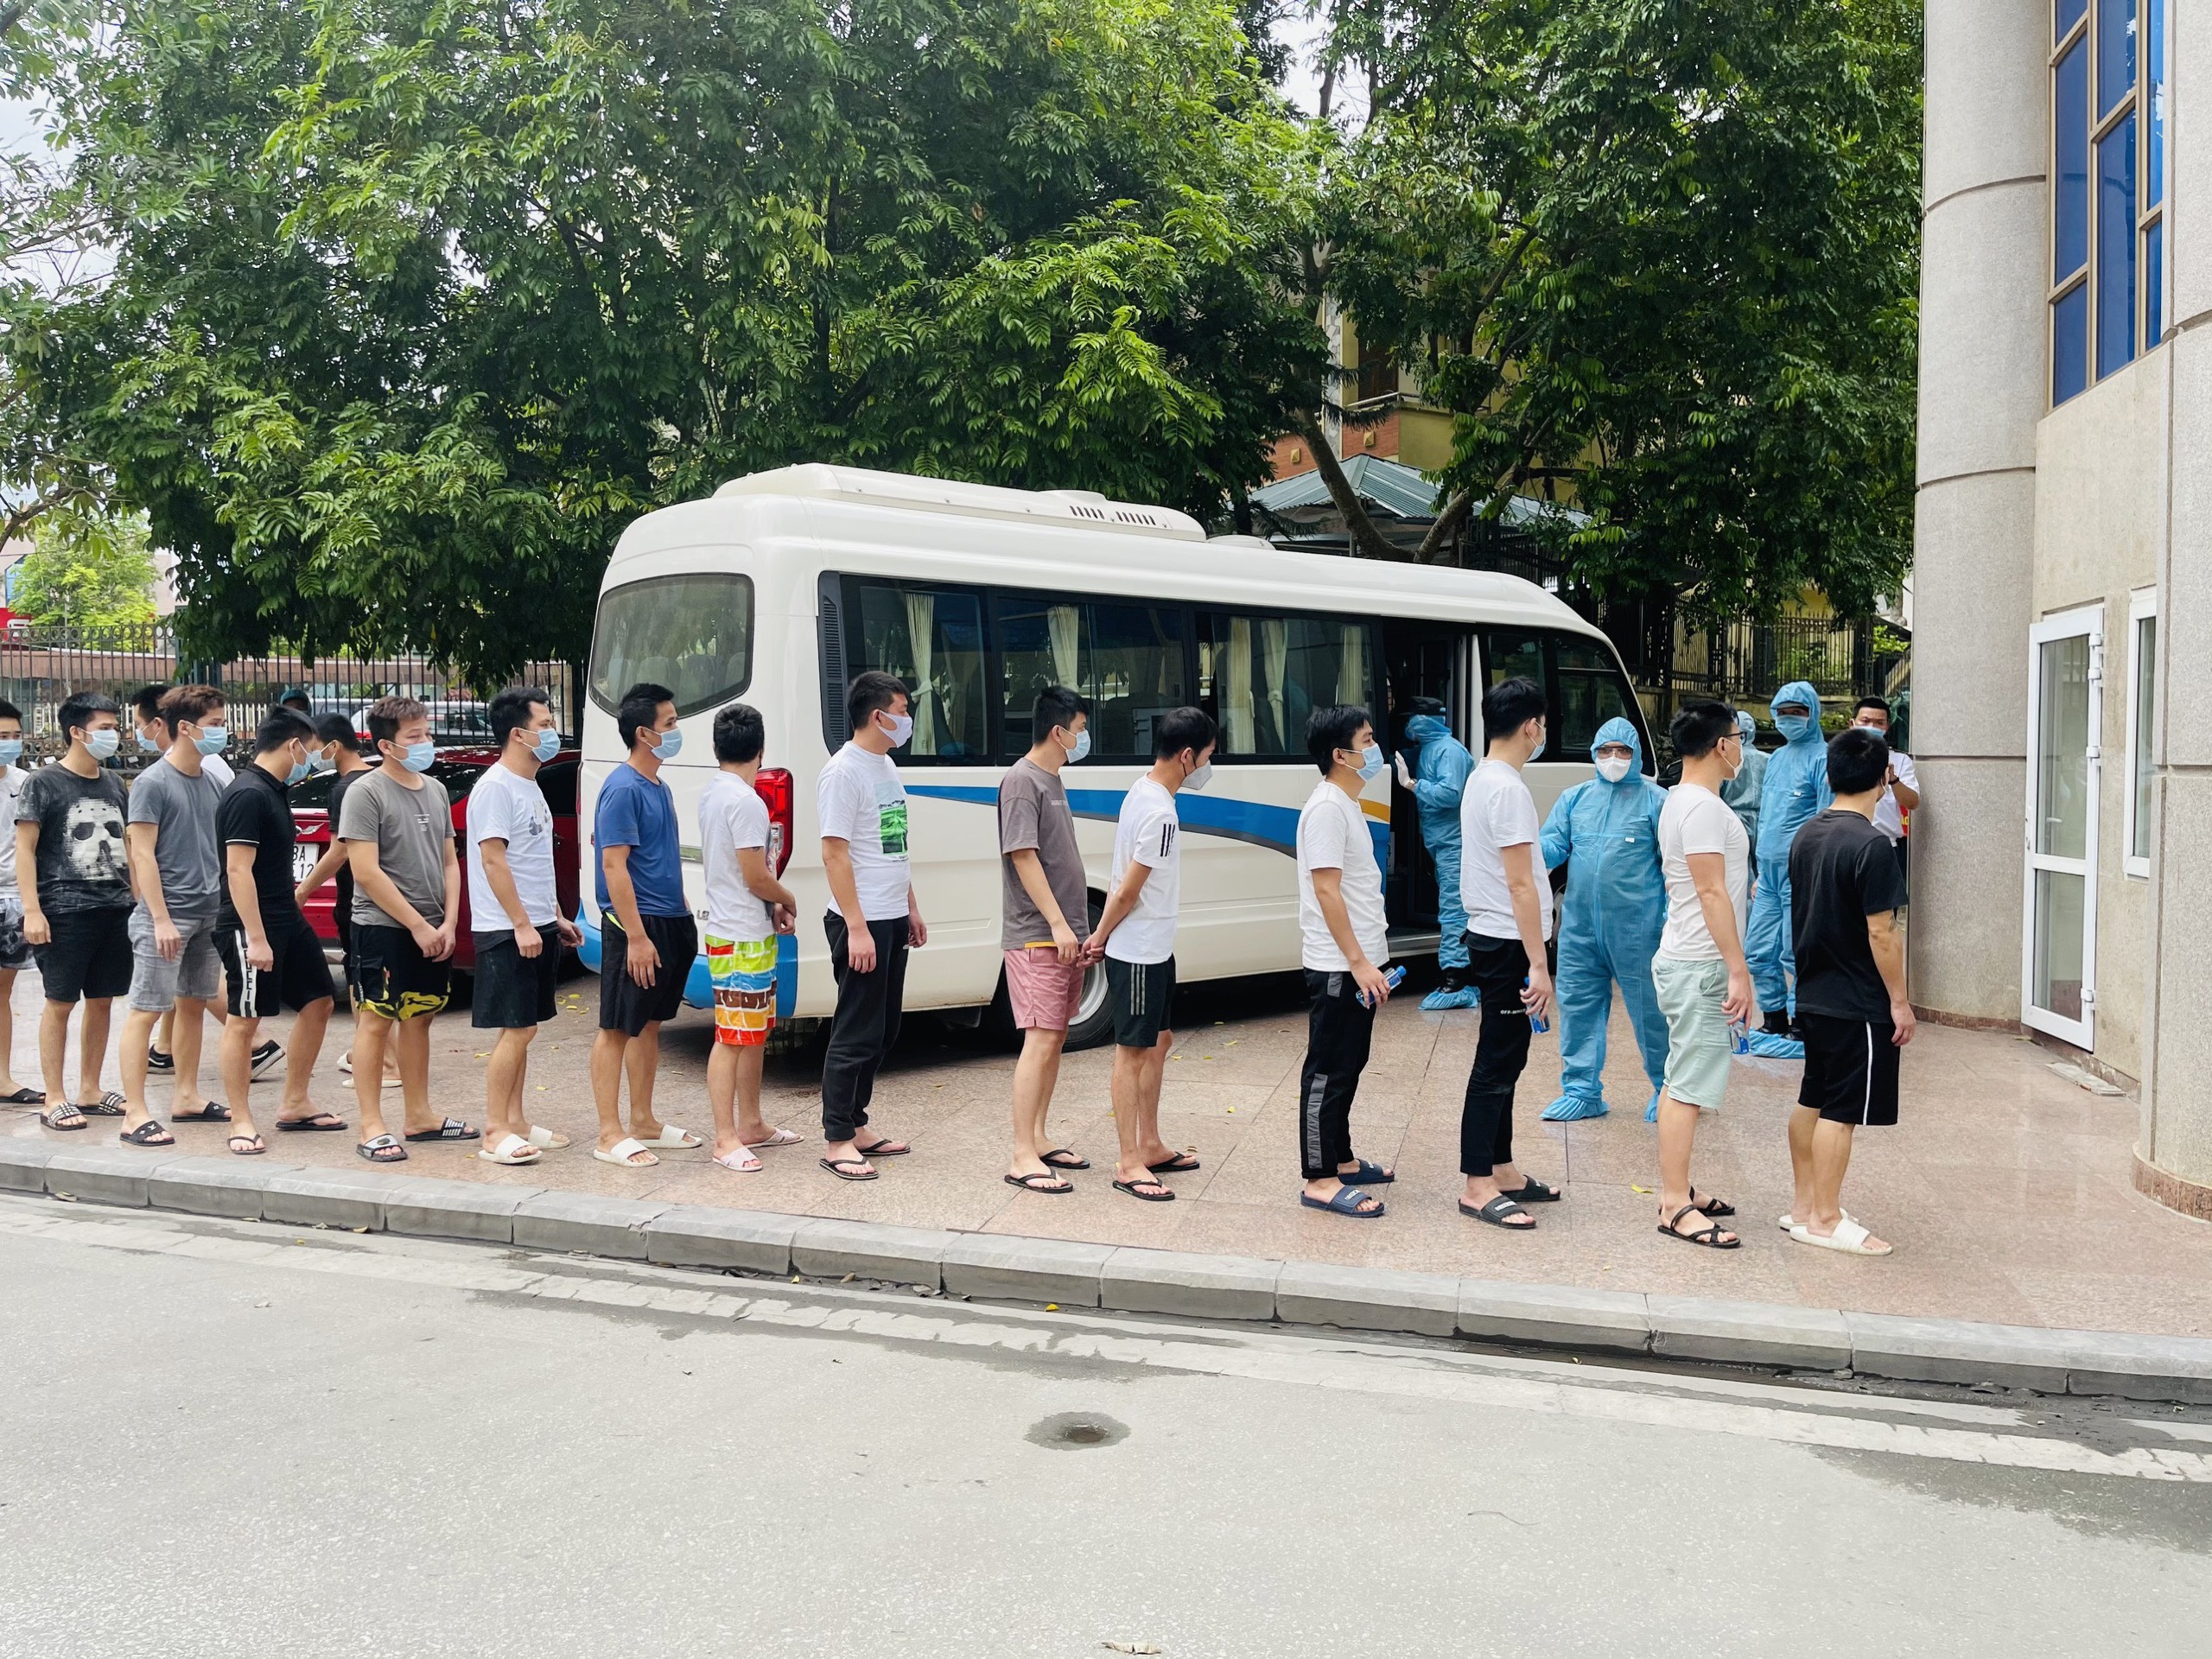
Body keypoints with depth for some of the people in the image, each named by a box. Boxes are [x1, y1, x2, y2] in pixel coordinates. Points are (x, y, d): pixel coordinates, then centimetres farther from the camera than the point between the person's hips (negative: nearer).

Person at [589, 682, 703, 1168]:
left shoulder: (658, 787, 13)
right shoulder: (623, 789, -15)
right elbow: (614, 865, -19)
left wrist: (681, 910, 20)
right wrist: (636, 936, -22)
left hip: (669, 922, 9)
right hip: (635, 925, -9)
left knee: (649, 1023, 16)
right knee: (617, 1028, -2)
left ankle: (644, 1122, 25)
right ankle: (610, 1135, 2)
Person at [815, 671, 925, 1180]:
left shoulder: (887, 766, 14)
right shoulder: (843, 772, -14)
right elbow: (835, 855, -18)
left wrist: (911, 908, 20)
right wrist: (856, 928, -21)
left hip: (893, 920, 9)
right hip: (862, 923, -9)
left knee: (883, 1032, 14)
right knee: (857, 1034, -5)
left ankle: (856, 1126, 24)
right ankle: (837, 1142, 3)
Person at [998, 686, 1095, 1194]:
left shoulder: (1052, 781, 17)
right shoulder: (1021, 781, -12)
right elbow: (1023, 856, -18)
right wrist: (1057, 923, -21)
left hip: (1064, 934, 10)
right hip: (1035, 937, -10)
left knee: (1056, 1038, 12)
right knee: (1041, 1040, -11)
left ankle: (1039, 1139, 21)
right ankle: (1023, 1158, -9)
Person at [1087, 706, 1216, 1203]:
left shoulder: (1141, 792, 8)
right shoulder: (1161, 813, -23)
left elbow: (1126, 883, 9)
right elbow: (1129, 890, -19)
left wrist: (1102, 935, 8)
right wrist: (1102, 938, -6)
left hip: (1153, 948, 10)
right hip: (1139, 952, -10)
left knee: (1157, 1042, 17)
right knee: (1133, 1050, -2)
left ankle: (1150, 1147, 28)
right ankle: (1129, 1164, 5)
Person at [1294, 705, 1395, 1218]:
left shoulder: (1347, 804, 15)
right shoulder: (1326, 809, -17)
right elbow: (1326, 890, -22)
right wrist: (1358, 962, -23)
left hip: (1358, 964, 10)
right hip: (1338, 967, -10)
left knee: (1347, 1068, 18)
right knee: (1328, 1073, -4)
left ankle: (1341, 1160, 29)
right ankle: (1320, 1182, 2)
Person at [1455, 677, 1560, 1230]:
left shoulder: (1480, 780, 13)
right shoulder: (1509, 790, -18)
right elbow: (1520, 884, -21)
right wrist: (1538, 963, -20)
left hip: (1489, 938, 10)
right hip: (1508, 945, -10)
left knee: (1504, 1061, 16)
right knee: (1496, 1066, -5)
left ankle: (1502, 1171, 24)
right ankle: (1478, 1188, 0)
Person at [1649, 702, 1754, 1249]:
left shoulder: (1684, 800, 15)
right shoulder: (1703, 807, -17)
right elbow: (1711, 894, -22)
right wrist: (1739, 971, -21)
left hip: (1688, 962, 11)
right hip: (1699, 968, -11)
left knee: (1681, 1082, 14)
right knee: (1688, 1087, -8)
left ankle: (1676, 1190, 22)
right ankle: (1676, 1207, -4)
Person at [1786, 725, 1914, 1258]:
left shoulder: (1806, 836, 7)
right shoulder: (1871, 845, -18)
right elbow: (1881, 933, -18)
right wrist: (1900, 1002, -11)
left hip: (1813, 994, 8)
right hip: (1858, 1003, -8)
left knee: (1812, 1101, 15)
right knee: (1840, 1111, -2)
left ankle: (1803, 1204, 24)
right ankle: (1824, 1220, 4)